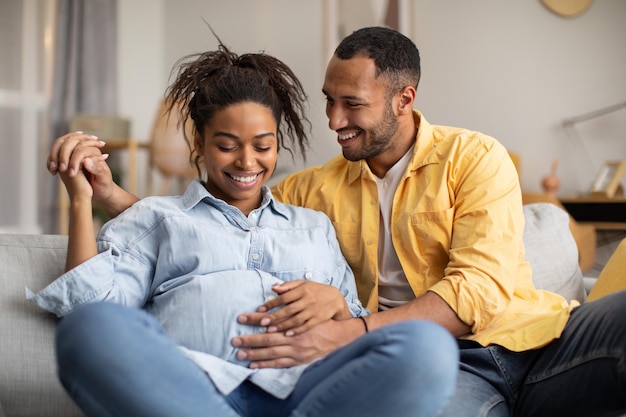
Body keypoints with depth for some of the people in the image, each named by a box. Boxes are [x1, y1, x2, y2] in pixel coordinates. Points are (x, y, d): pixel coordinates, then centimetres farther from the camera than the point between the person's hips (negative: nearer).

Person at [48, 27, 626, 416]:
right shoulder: (318, 187, 16)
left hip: (538, 338, 1)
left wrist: (344, 334, -23)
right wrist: (109, 191, 4)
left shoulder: (472, 157, 3)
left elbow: (479, 288, -11)